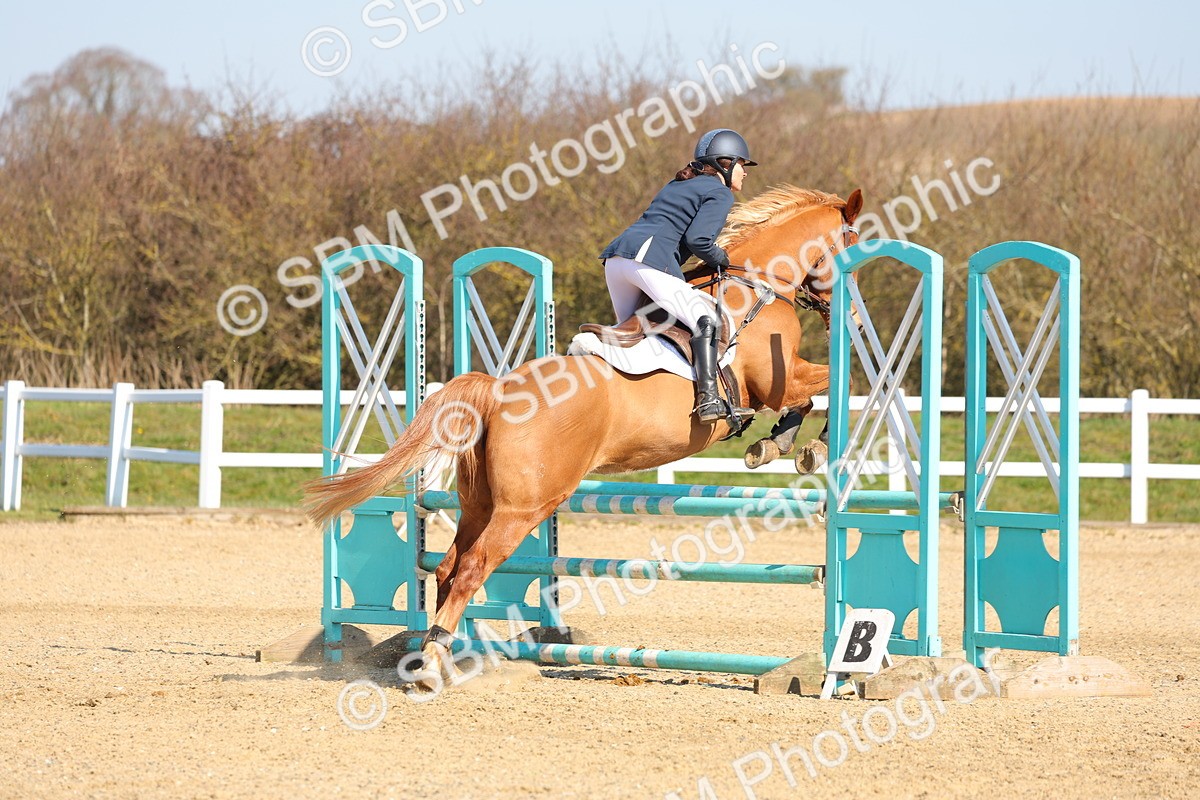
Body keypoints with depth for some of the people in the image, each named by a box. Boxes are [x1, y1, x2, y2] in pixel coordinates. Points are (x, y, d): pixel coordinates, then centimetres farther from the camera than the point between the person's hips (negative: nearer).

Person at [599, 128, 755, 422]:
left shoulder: (676, 186, 32)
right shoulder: (720, 193, 5)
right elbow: (697, 239, -9)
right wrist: (722, 260, 9)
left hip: (616, 256, 9)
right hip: (649, 260, -9)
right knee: (704, 318, -14)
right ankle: (708, 398, -28)